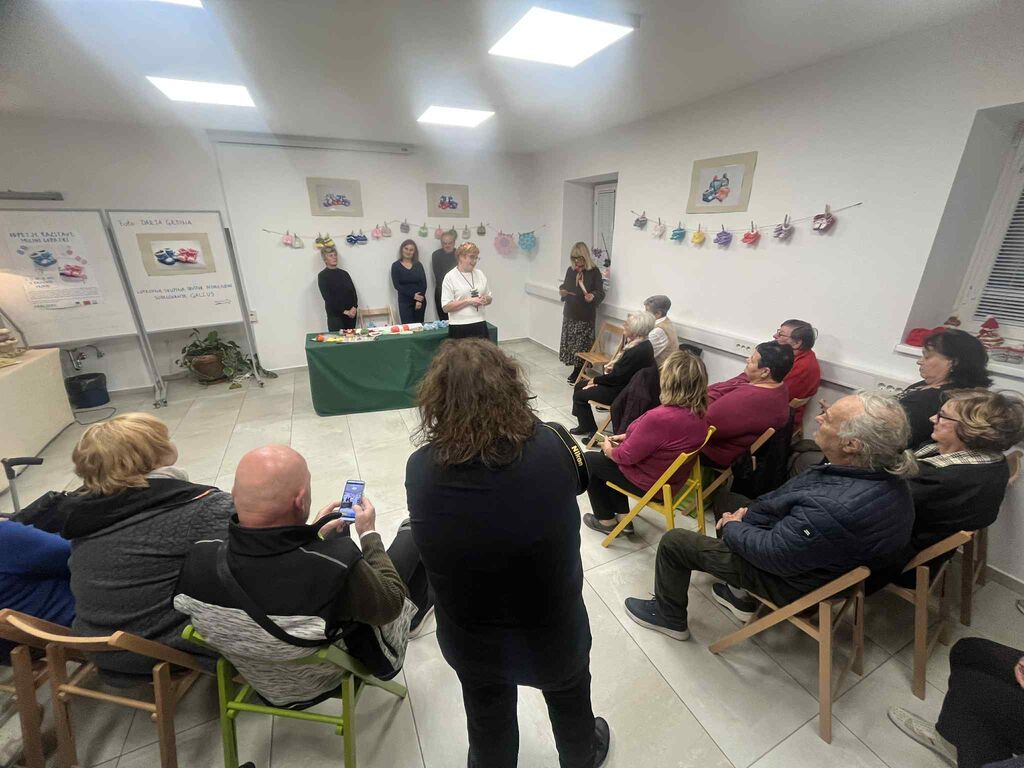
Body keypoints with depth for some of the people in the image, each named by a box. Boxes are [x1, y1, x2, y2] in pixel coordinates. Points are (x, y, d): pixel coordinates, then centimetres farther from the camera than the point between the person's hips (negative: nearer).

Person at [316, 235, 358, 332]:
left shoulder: (344, 273, 14)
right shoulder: (322, 276, -1)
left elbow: (353, 292, 7)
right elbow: (328, 298, -9)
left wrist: (354, 308, -10)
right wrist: (344, 311, -14)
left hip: (351, 314, 5)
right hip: (335, 316, -5)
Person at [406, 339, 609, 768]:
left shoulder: (420, 469, -26)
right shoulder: (552, 447, -29)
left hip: (470, 641, 1)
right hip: (554, 632, 0)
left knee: (488, 720, 34)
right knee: (570, 700, 35)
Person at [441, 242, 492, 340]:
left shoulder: (480, 274, 10)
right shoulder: (450, 277, -4)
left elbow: (489, 298, 18)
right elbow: (446, 307, -11)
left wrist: (485, 300, -5)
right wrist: (469, 301, -18)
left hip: (480, 325, 5)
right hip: (460, 328, -4)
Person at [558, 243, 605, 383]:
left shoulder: (594, 271, -9)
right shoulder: (570, 270, 7)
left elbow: (600, 293, -10)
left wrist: (593, 296, -31)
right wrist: (562, 291, -3)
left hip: (586, 315, -5)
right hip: (570, 313, 6)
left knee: (582, 344, -2)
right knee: (569, 343, 9)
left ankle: (579, 371, 12)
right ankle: (576, 370, 22)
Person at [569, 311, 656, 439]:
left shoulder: (638, 351, -31)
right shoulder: (642, 344, 0)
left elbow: (617, 377, -24)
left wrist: (595, 380, -10)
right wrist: (614, 364, -3)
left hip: (621, 391, -10)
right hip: (622, 382, 10)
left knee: (579, 395, -3)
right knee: (580, 385, 16)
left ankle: (592, 431, 15)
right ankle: (584, 425, 29)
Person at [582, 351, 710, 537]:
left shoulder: (659, 417, -36)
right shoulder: (699, 412, -9)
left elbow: (626, 456, -23)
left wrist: (609, 449, -3)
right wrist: (627, 436, 6)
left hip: (648, 483, -8)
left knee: (588, 460, 12)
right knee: (609, 455, 26)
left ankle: (606, 520, 26)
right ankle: (623, 516, 29)